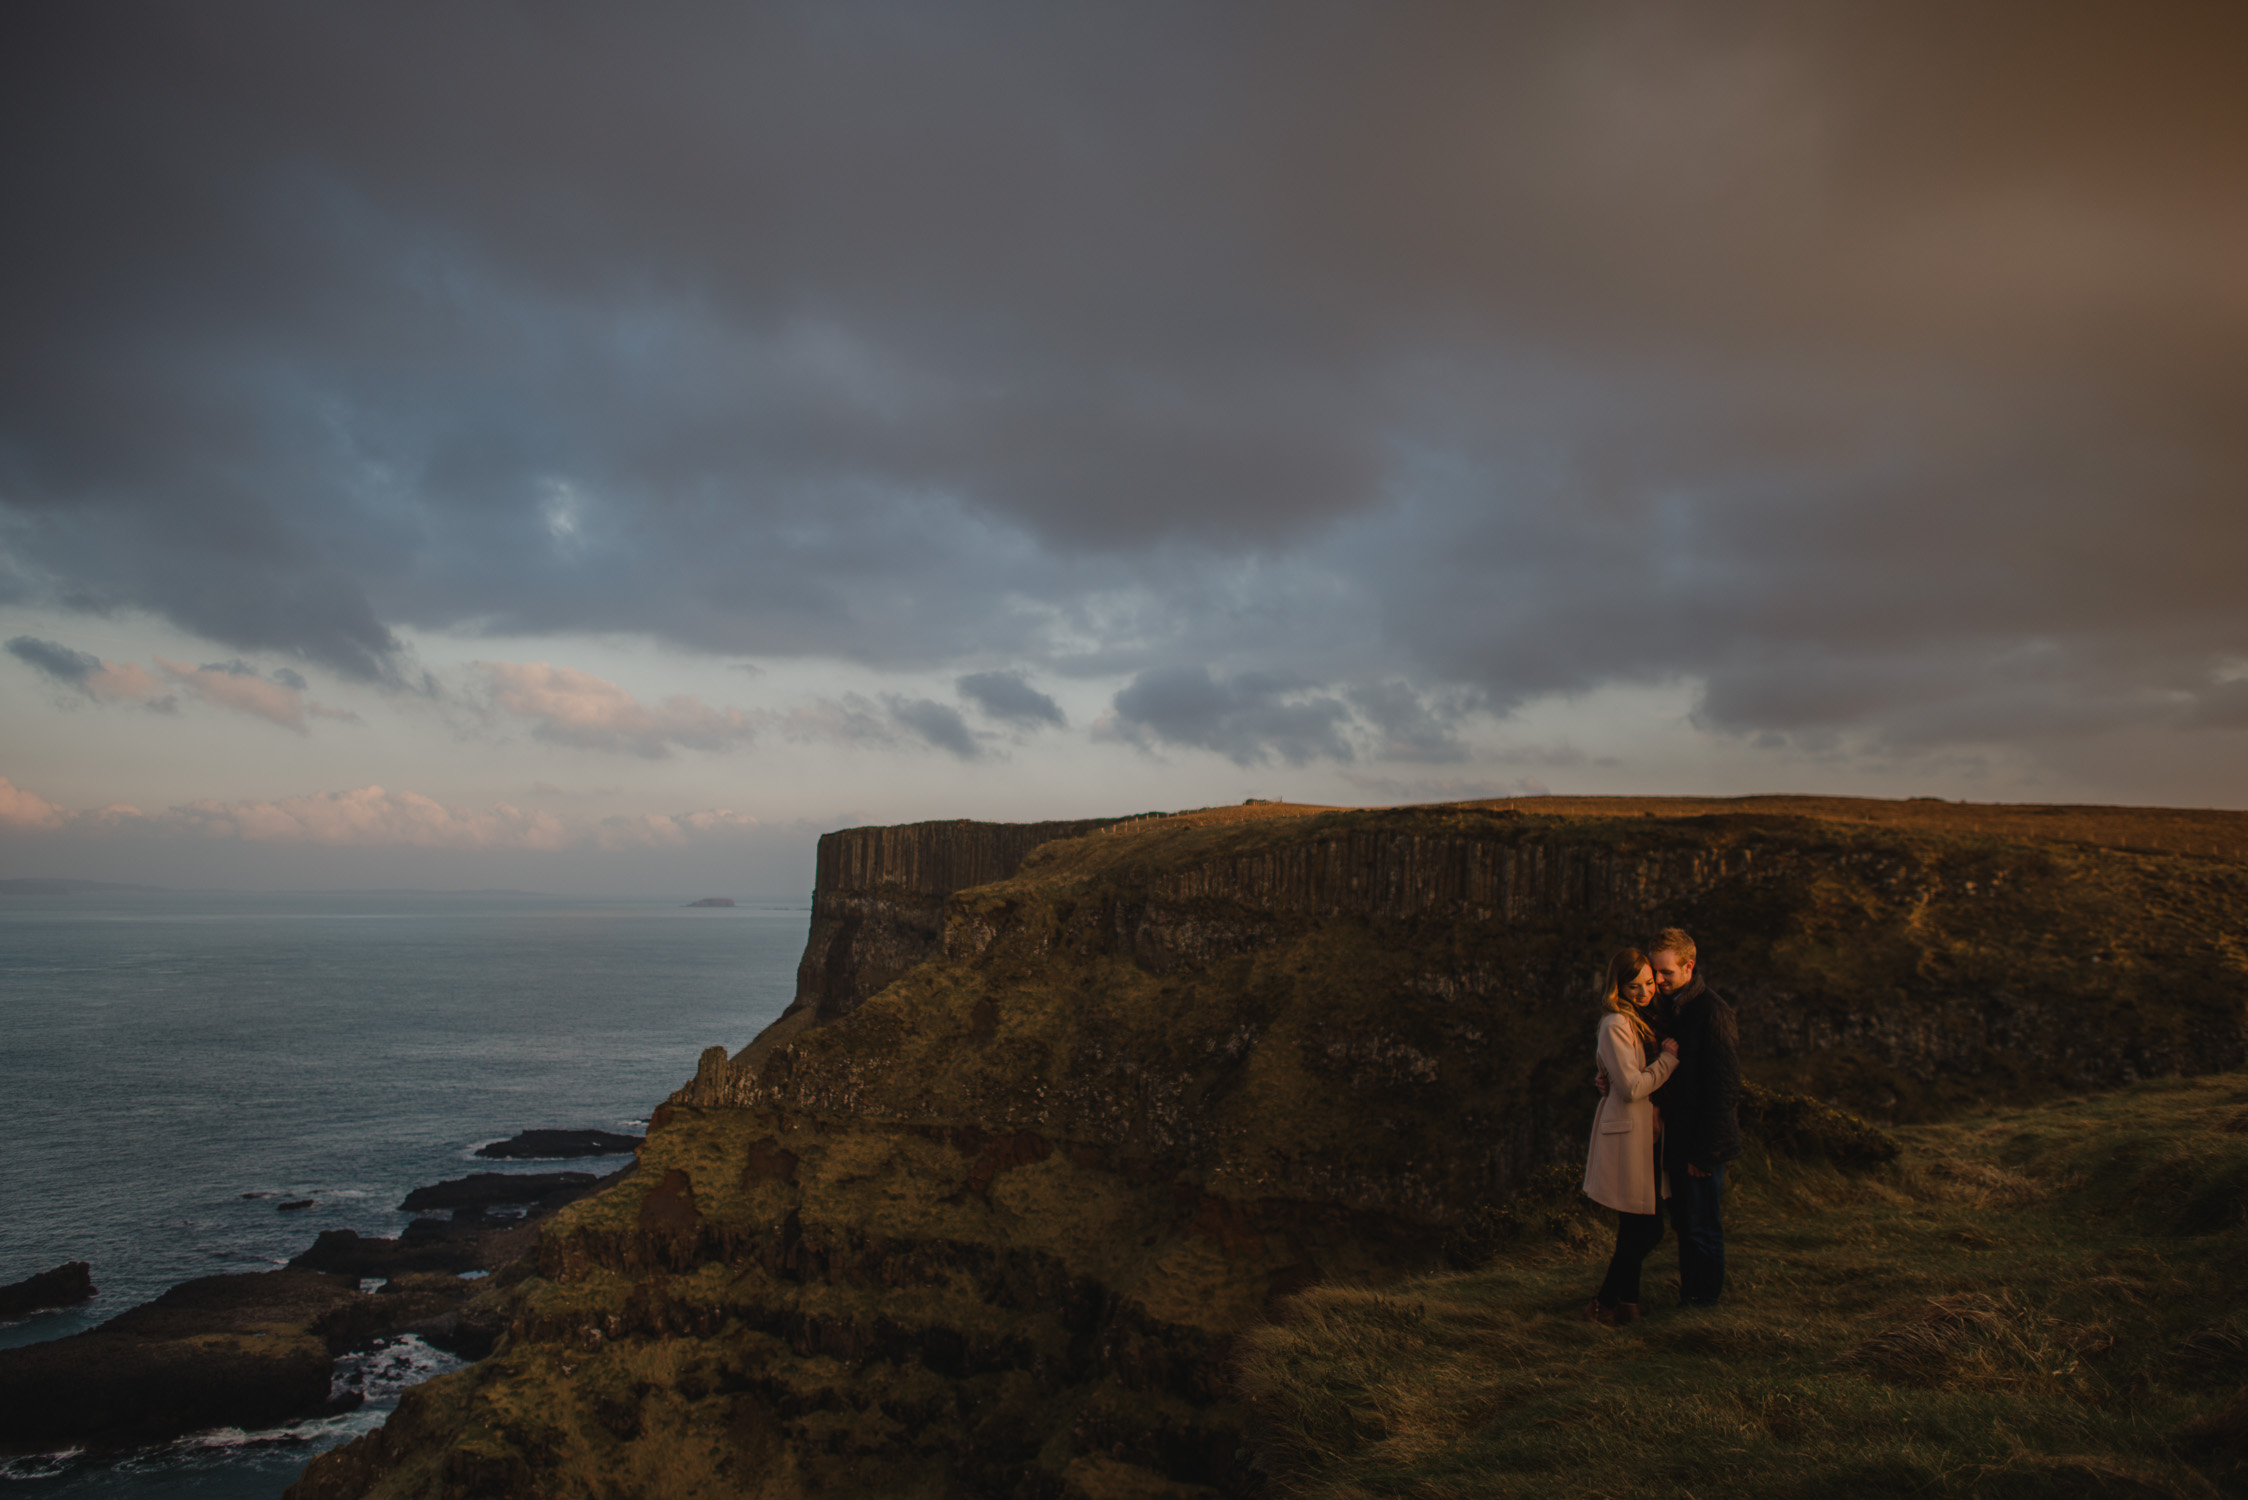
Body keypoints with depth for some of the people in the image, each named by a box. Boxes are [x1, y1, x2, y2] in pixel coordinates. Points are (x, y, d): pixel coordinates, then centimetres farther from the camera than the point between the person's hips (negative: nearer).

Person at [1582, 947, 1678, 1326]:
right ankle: (1607, 1304, 9)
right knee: (1645, 1229, -4)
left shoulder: (1643, 1021, 13)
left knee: (1638, 1230, 15)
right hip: (1627, 1134, -9)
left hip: (1646, 1134, 9)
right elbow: (1633, 1087, -19)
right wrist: (1670, 1056, -12)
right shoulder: (1616, 1025, -17)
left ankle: (1625, 1302, 27)